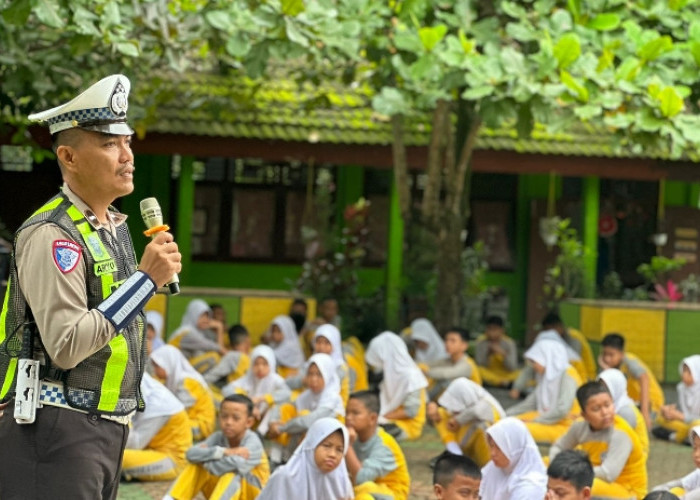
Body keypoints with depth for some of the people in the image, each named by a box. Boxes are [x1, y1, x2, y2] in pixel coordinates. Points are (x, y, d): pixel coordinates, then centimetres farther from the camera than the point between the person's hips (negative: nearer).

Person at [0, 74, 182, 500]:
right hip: (57, 428, -9)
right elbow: (66, 345, -23)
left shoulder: (115, 226, 15)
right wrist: (145, 278, -21)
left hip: (107, 427, 9)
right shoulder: (51, 235, -15)